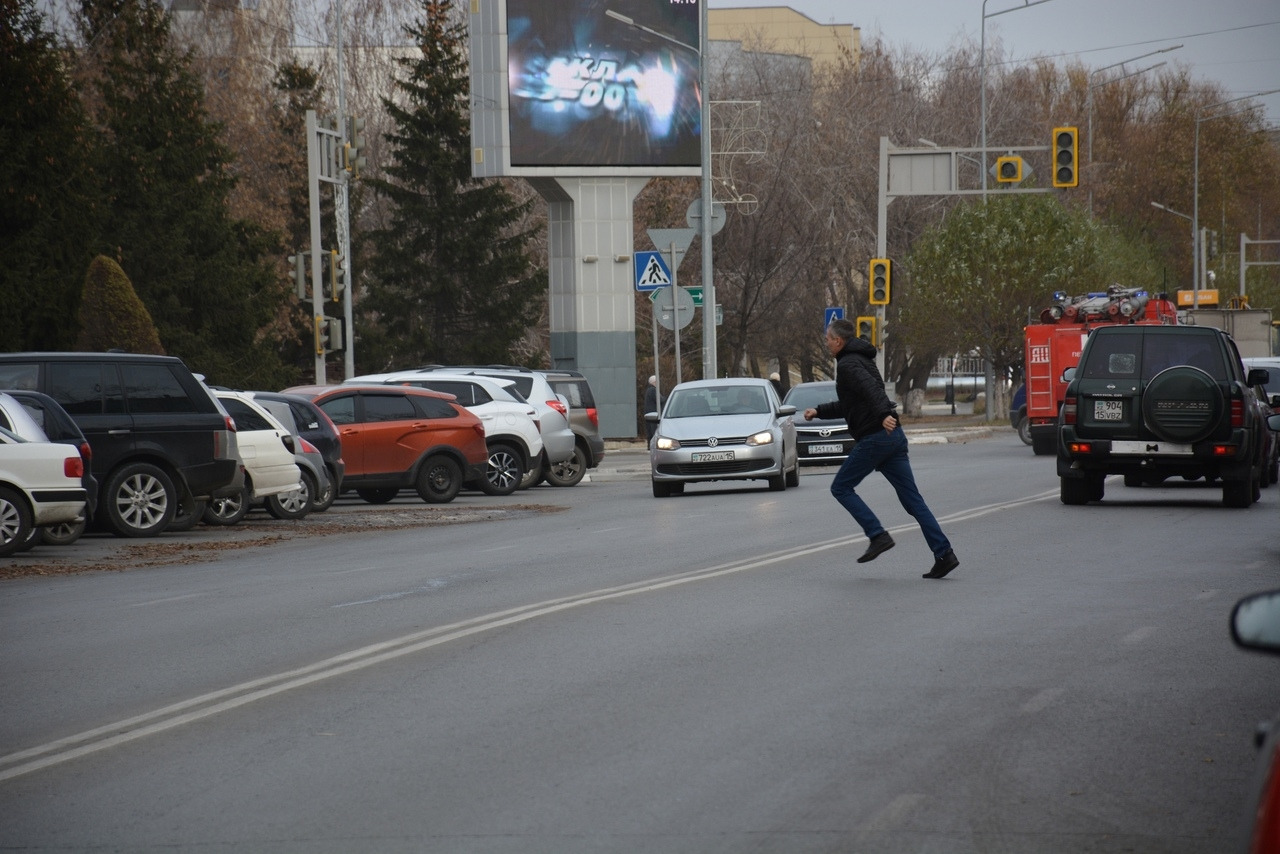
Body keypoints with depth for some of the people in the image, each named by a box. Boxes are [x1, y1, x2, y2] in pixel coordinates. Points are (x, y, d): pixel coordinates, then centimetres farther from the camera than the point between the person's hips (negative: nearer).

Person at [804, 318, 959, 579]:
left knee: (841, 487, 5)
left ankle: (878, 536, -5)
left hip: (875, 437, -9)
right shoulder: (862, 360, 24)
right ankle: (944, 554, -2)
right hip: (894, 436, 9)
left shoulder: (848, 364, -7)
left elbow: (871, 388, -27)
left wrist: (884, 414, -41)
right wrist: (819, 411, 32)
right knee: (911, 498, 6)